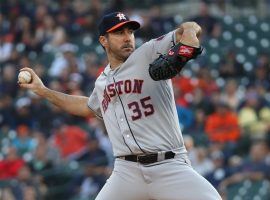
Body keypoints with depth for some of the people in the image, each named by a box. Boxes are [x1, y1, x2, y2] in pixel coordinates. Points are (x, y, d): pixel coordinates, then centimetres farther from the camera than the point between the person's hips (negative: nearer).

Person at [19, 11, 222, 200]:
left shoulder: (150, 54, 1)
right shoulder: (103, 82, 18)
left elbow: (191, 29, -10)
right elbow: (88, 106, 39)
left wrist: (189, 35, -34)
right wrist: (43, 90, 38)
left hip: (170, 167, -4)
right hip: (127, 173, 4)